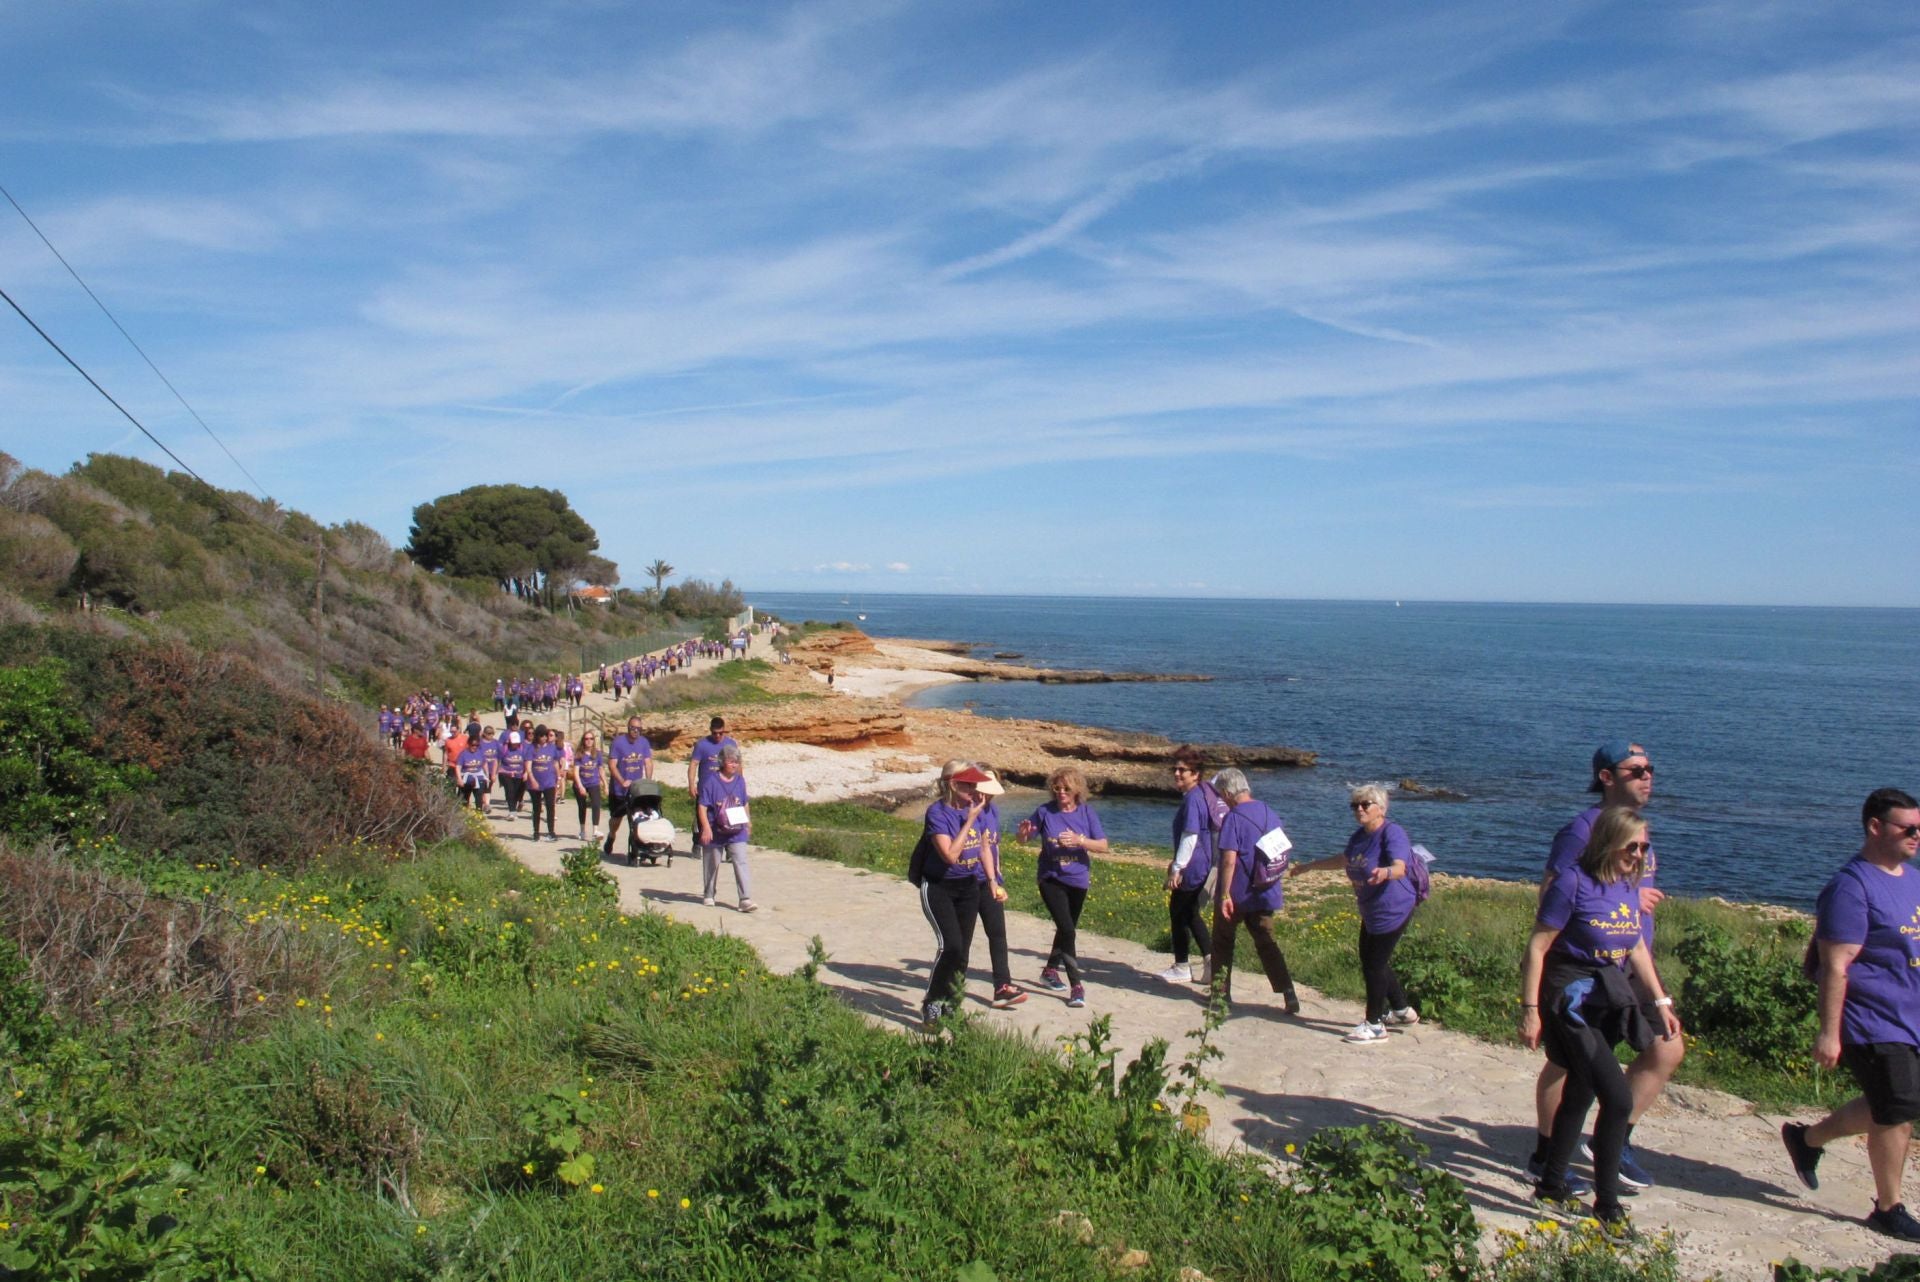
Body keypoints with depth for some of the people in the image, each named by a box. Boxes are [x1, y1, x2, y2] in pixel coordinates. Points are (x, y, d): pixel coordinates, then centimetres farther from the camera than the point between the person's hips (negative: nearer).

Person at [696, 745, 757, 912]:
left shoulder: (740, 781, 5)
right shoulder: (711, 781, -11)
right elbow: (702, 806, -14)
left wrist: (747, 823, 21)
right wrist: (706, 827, -21)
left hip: (737, 832, 3)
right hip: (715, 831, -3)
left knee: (741, 864, -7)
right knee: (712, 864, 14)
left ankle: (746, 899, -11)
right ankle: (708, 895, 33)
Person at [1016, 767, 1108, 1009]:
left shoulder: (1086, 812, -7)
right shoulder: (1045, 812, -10)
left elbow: (1103, 846, -8)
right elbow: (1024, 839, -1)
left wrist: (1079, 840, -24)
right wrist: (1024, 831, -24)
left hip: (1077, 880, 3)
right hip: (1051, 879, -3)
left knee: (1066, 928, 18)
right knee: (1067, 930, -16)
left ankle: (1050, 970, 41)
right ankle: (1076, 985, -9)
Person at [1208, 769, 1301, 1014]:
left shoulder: (1233, 818, -18)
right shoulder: (1270, 812, 5)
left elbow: (1229, 860, -24)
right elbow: (1282, 852, 15)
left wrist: (1225, 895, -20)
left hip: (1237, 895, -6)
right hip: (1265, 893, 6)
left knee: (1223, 942, 13)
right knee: (1267, 944, 10)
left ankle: (1221, 992, 18)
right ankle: (1288, 994, -2)